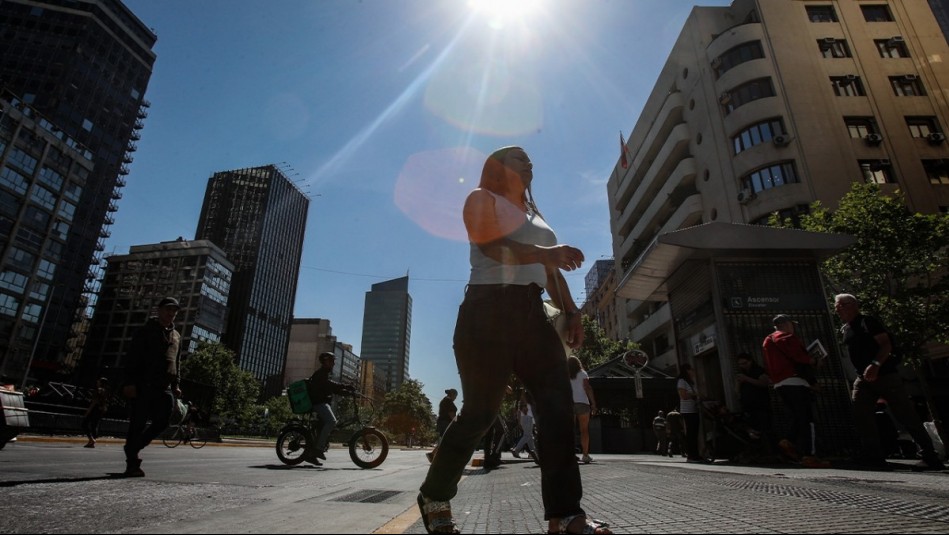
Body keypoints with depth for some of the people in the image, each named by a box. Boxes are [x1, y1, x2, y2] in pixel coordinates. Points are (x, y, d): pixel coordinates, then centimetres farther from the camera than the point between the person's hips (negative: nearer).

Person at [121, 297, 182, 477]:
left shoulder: (176, 336, 19)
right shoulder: (146, 331, 0)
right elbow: (132, 358, -7)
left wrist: (175, 385, 15)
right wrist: (129, 382, -15)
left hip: (164, 388, 6)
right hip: (144, 386, -6)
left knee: (162, 422, 0)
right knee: (138, 424, -3)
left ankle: (132, 449, 22)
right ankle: (132, 463, 5)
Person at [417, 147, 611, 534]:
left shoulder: (535, 216, 29)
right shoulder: (482, 198, 8)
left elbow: (551, 270, 24)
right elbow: (491, 244, -12)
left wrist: (571, 311, 9)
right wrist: (543, 253, -28)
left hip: (531, 314, 7)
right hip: (489, 310, -7)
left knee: (558, 402, -8)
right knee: (480, 411, -5)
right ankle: (434, 496, 16)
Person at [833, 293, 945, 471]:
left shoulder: (867, 322, -8)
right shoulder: (844, 329, 14)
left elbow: (886, 345, -16)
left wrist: (875, 364, -30)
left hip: (884, 375, -7)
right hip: (863, 379, 7)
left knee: (906, 416, -3)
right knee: (860, 416, -3)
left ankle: (929, 456, 7)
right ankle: (874, 455, 2)